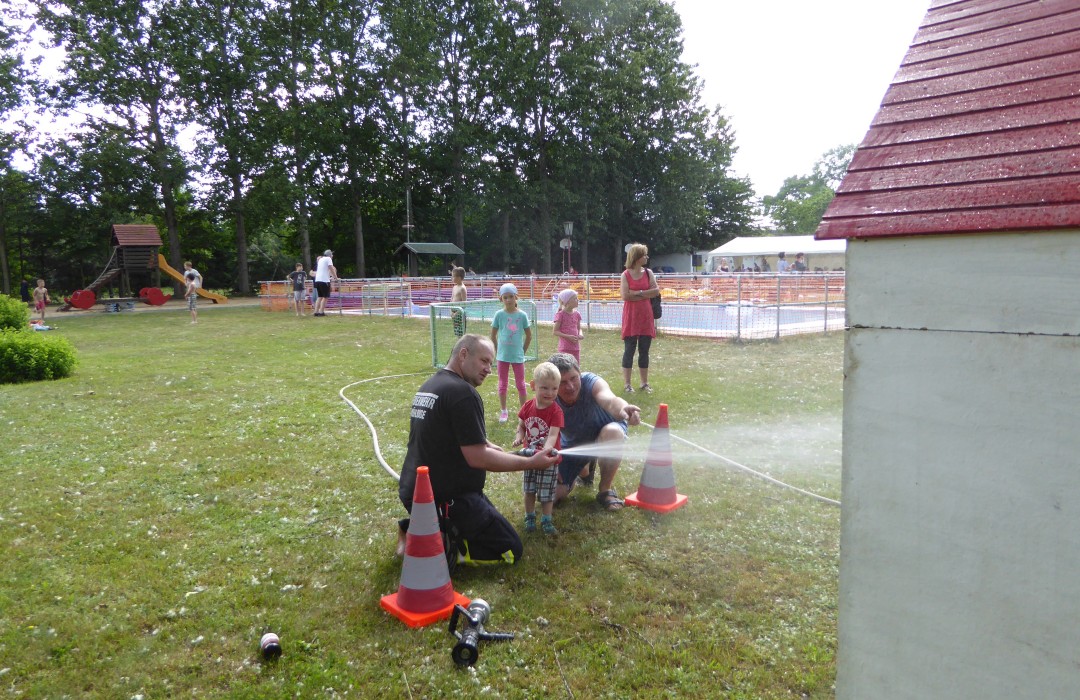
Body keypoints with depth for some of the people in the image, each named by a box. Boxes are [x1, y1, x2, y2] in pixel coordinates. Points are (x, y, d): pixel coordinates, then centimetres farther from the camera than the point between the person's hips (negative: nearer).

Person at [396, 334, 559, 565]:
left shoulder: (428, 386, 10)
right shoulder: (463, 392, -20)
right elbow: (478, 458, -22)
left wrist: (483, 445, 12)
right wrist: (531, 463, -16)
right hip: (445, 498, -9)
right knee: (511, 550, 0)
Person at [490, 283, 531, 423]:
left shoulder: (522, 315, -5)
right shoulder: (499, 314, -5)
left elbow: (529, 335, 4)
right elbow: (493, 335, 3)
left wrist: (523, 351, 3)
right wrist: (497, 351, 2)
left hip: (518, 356, 0)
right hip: (503, 356, 0)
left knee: (521, 384, 8)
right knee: (502, 385, 10)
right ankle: (503, 412, 20)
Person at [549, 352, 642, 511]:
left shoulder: (591, 382, -34)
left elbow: (610, 400, -57)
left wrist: (623, 408, -79)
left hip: (602, 433, -2)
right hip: (572, 446, 3)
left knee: (612, 431, -40)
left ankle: (606, 489, -15)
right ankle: (583, 468, 26)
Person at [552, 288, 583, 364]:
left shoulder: (576, 314, 8)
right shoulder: (560, 314, -9)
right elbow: (555, 331, -9)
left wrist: (580, 335, -5)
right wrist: (568, 336, -20)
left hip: (575, 347, 6)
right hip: (565, 348, -6)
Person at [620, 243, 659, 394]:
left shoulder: (648, 273, 6)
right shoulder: (626, 275, -4)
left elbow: (656, 291, -4)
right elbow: (625, 295, -14)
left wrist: (637, 293, -12)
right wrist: (646, 293, -8)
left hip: (646, 317, 3)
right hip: (631, 317, -3)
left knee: (644, 351, 8)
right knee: (629, 350, 0)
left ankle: (644, 383, 17)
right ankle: (627, 384, 6)